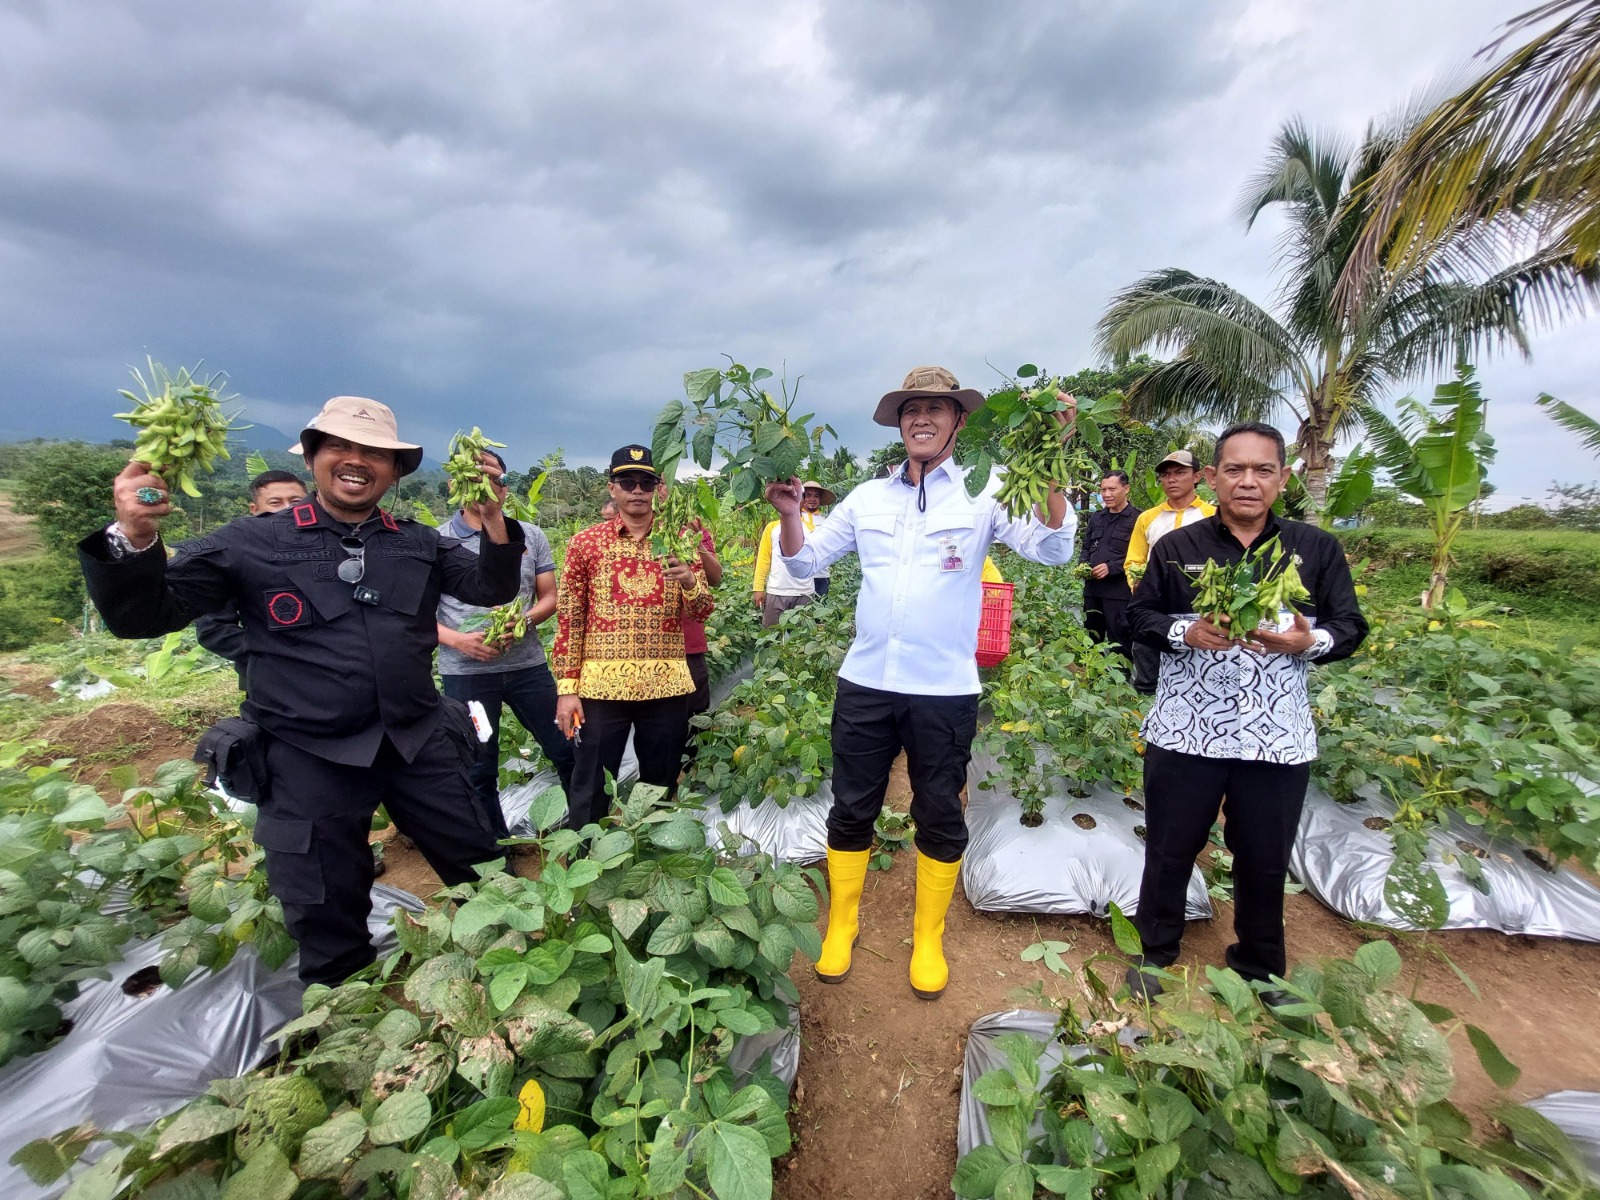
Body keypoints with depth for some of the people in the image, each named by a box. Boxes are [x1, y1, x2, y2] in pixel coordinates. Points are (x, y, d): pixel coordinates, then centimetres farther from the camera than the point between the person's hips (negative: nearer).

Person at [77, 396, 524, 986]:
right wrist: (133, 536, -22)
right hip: (309, 761, -2)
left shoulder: (418, 543, 6)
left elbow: (492, 589, 1)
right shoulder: (251, 544, -1)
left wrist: (493, 522, -16)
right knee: (331, 939, 12)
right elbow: (143, 616, -3)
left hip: (421, 743, 3)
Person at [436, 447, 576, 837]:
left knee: (568, 750, 8)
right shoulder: (436, 542, -1)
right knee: (479, 771, 11)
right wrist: (457, 640, -16)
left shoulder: (530, 535, 5)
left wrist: (522, 621, -14)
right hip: (465, 672, -1)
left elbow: (549, 598, 7)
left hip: (528, 665, 2)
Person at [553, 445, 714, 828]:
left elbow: (702, 611, 3)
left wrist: (689, 582, -19)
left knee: (661, 789, 13)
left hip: (667, 685, 1)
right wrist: (566, 688, -3)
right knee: (590, 790, 7)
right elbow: (569, 618, 2)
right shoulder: (586, 542, 2)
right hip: (602, 684, -1)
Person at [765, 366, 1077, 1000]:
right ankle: (841, 924, 36)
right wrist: (789, 515, -8)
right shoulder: (867, 498, 7)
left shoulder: (983, 494, -1)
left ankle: (928, 939, 35)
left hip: (944, 689, -2)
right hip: (864, 682, 2)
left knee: (939, 818, 12)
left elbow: (1052, 550, -12)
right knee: (851, 810, 13)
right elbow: (804, 560, 10)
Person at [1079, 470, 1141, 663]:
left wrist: (1111, 568, -20)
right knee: (1091, 640, 15)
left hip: (1120, 591, -7)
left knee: (1120, 643, 1)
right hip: (1092, 589, 7)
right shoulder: (1095, 518, 16)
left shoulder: (1136, 519, -7)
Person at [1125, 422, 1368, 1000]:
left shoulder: (1317, 549, 4)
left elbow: (1350, 627, 5)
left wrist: (1308, 642, -17)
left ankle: (1260, 969, 39)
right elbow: (1140, 615, 2)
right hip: (1185, 731, -1)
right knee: (1170, 850, 12)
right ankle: (1154, 953, 34)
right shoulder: (1177, 547, 2)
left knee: (1266, 860, 15)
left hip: (1278, 736, 1)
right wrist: (1187, 633, -17)